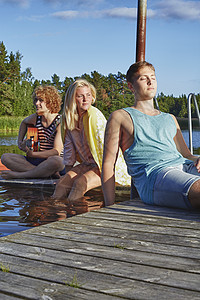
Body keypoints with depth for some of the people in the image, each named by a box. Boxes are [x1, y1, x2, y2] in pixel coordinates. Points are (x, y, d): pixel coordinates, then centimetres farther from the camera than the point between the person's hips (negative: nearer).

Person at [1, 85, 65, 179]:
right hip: (35, 161, 5)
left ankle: (18, 174, -25)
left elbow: (57, 151, -19)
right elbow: (24, 123, 32)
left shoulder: (60, 122, -10)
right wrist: (20, 142, 17)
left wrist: (31, 154, -20)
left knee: (56, 161, -41)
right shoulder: (35, 118, 5)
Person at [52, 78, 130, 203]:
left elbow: (103, 143, -19)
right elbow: (69, 146, 12)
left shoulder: (94, 115, -17)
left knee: (80, 183, -30)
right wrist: (68, 172, 12)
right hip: (87, 164, 6)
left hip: (104, 165, -6)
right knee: (62, 183, -15)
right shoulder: (69, 118, 5)